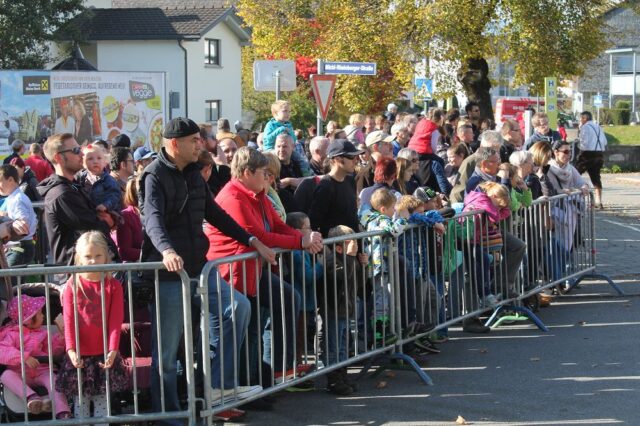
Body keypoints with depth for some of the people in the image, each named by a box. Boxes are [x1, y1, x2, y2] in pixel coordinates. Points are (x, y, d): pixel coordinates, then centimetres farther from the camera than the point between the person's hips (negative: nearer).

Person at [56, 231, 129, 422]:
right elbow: (69, 321, -5)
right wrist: (71, 350, -15)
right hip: (79, 355, 0)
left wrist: (112, 350, -13)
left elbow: (116, 321, -4)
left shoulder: (113, 285, 0)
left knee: (102, 399, 5)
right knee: (80, 401, 5)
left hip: (105, 355, 0)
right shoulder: (72, 286, 0)